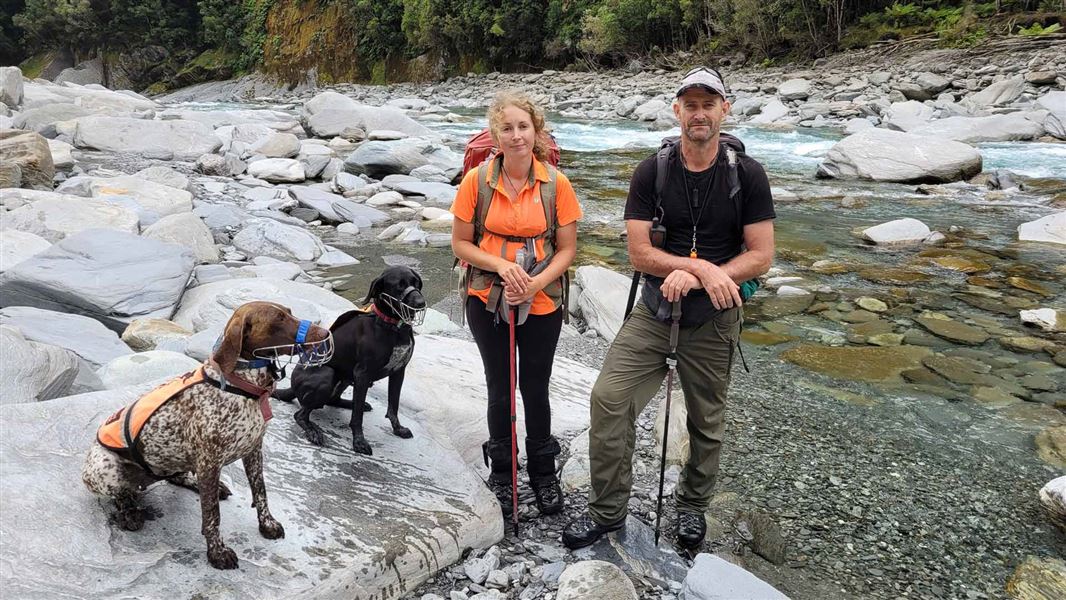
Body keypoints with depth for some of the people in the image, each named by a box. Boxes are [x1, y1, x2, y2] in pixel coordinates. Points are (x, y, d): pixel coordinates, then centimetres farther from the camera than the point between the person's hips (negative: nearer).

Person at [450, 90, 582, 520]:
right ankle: (501, 476, 33)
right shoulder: (477, 181, -9)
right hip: (488, 302, 0)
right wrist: (502, 266, -19)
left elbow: (567, 249, -4)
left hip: (542, 304, 0)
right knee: (499, 390, 13)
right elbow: (460, 244, -3)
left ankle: (543, 473, 34)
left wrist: (535, 283, -19)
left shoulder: (555, 183, -9)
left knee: (535, 390, 12)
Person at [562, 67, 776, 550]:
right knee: (608, 397, -12)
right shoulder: (651, 173, -4)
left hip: (714, 318, 0)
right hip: (654, 310, 1)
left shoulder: (747, 175, -5)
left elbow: (761, 256, -8)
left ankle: (693, 505, 39)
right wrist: (703, 266, -22)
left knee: (706, 421, 13)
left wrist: (689, 277, -19)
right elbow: (639, 253, -8)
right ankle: (608, 509, 6)